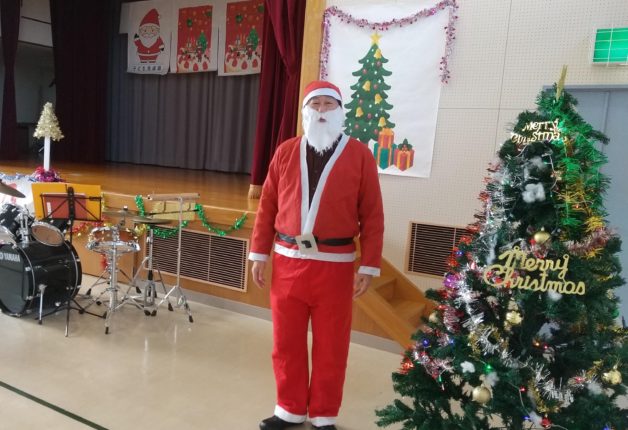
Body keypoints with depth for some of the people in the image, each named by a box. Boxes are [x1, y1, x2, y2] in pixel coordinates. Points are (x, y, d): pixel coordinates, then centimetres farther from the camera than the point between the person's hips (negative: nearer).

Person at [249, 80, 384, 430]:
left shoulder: (360, 155, -1)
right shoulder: (286, 152, 7)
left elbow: (373, 216, -3)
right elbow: (267, 206, 9)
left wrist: (369, 266, -6)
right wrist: (259, 253, 6)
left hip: (335, 264, -2)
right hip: (287, 261, 3)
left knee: (331, 346, 8)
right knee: (286, 342, 12)